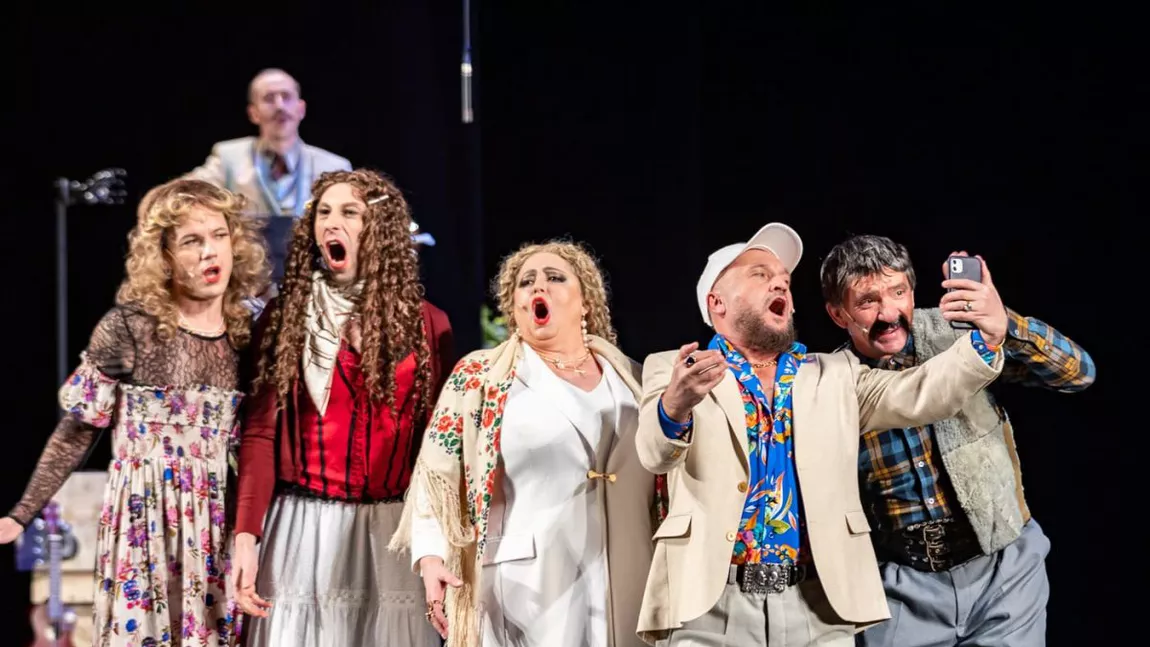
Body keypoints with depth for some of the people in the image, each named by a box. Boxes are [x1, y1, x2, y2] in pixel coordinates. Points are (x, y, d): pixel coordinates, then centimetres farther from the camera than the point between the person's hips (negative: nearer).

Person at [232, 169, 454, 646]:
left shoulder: (427, 324, 6)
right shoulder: (285, 317, 4)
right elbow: (260, 433, -1)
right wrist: (245, 537, -11)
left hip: (395, 532, 1)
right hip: (306, 528, 0)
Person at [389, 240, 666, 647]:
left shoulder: (629, 378, 13)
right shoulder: (480, 378, 3)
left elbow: (663, 485, 15)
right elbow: (437, 475, -1)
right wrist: (431, 557, -14)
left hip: (624, 591, 3)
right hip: (527, 588, -3)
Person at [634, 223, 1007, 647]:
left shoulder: (835, 375, 16)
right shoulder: (675, 370, 6)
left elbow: (918, 396, 1)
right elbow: (656, 451, -13)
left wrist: (986, 337, -15)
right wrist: (676, 405, -35)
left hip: (819, 604, 2)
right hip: (712, 604, -2)